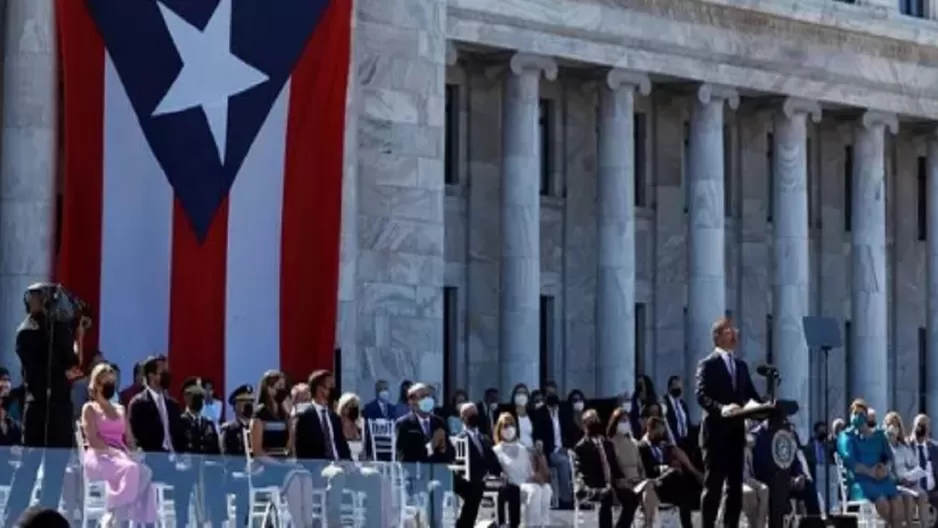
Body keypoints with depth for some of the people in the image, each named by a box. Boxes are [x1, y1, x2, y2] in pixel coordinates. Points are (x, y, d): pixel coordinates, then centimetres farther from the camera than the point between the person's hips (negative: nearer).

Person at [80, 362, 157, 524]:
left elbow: (129, 439, 19)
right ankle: (111, 514, -33)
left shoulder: (120, 410, 25)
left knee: (145, 473, -30)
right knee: (129, 469, -38)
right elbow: (92, 440, -5)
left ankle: (137, 519, -35)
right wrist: (112, 452, -17)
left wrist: (128, 453, -4)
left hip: (121, 456, 5)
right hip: (99, 456, -5)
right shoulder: (90, 408, 8)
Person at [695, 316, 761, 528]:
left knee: (735, 485, 7)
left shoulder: (741, 366, 19)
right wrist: (720, 408, -31)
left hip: (736, 432, 7)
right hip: (716, 432, -7)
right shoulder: (707, 364, -3)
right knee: (713, 485, -6)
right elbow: (701, 395, -14)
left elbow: (751, 394, 12)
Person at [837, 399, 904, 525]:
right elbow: (849, 460, -7)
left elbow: (888, 455, 15)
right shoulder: (847, 436, 7)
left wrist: (886, 468, -8)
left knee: (898, 502, -25)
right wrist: (869, 472, -16)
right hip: (859, 479, -4)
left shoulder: (878, 435, 22)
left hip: (881, 478, 4)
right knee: (882, 502, -32)